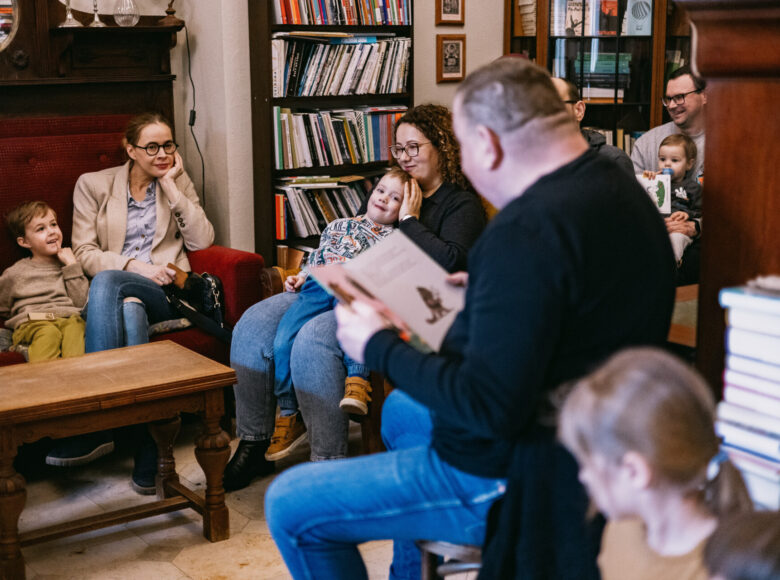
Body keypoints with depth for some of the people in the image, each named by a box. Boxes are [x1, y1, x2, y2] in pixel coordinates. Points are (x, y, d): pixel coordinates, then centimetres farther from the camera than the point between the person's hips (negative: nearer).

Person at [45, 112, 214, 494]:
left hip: (165, 293, 0)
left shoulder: (179, 183, 17)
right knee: (129, 310, -38)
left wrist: (171, 186, 0)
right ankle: (147, 453, -40)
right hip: (114, 293, 1)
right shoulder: (93, 185, 13)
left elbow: (202, 241, 3)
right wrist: (134, 265, -11)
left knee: (106, 283, -34)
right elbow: (84, 252, 5)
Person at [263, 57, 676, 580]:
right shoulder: (621, 189, 0)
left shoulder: (527, 231, -31)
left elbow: (487, 408, -32)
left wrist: (379, 348, -19)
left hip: (512, 477, -10)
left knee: (289, 506, -1)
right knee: (400, 412, 35)